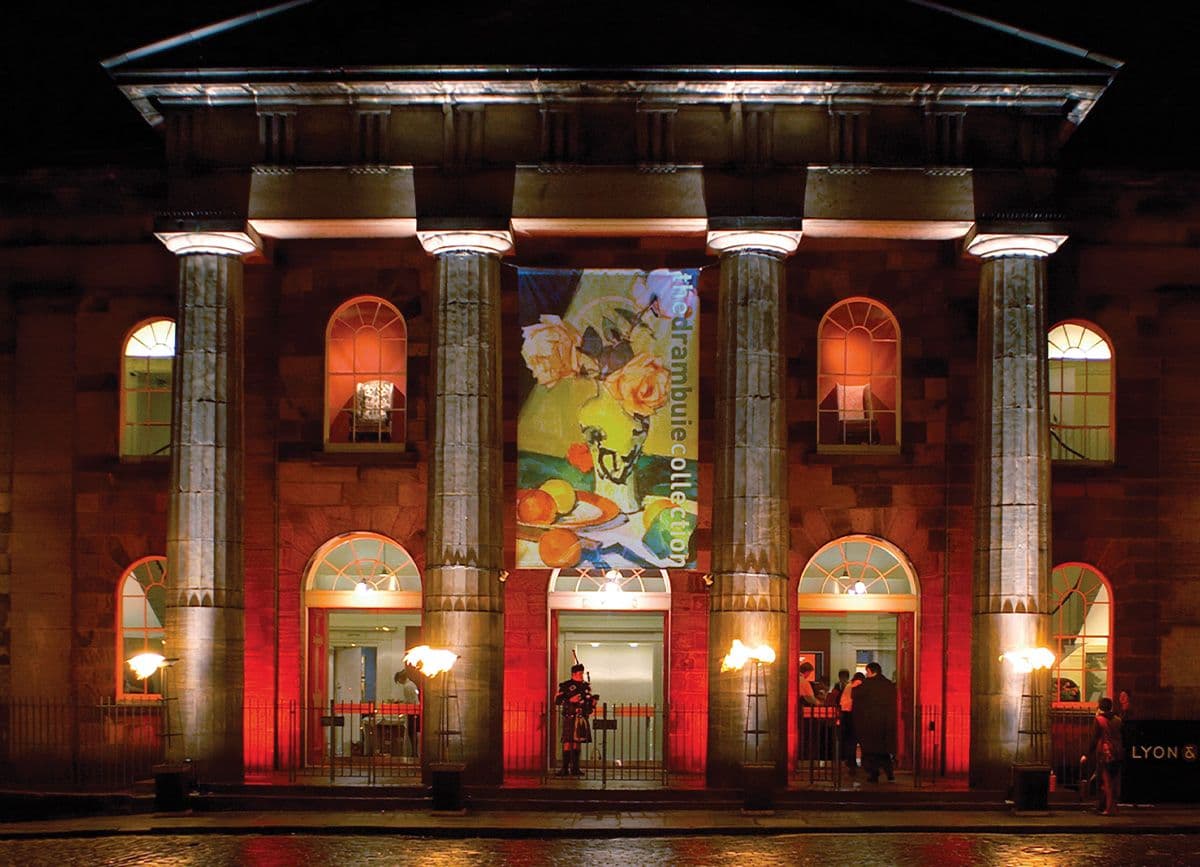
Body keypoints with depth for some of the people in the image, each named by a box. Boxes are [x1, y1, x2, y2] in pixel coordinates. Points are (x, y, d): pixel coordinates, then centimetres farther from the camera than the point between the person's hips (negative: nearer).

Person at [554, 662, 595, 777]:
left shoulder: (586, 686, 13)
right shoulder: (565, 686, -3)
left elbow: (589, 701, 23)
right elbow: (557, 701, -7)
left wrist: (593, 703, 0)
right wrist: (570, 700, -19)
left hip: (582, 719, 5)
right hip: (570, 719, -5)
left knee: (578, 742, 7)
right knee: (568, 742, -9)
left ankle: (575, 768, 12)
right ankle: (565, 768, -7)